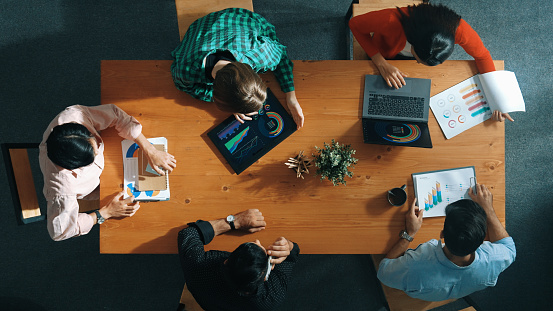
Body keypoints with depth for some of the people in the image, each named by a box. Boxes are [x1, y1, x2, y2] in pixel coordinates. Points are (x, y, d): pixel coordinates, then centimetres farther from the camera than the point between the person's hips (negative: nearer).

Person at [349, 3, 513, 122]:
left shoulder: (459, 30, -41)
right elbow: (354, 23, -33)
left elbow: (482, 55, -21)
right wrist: (382, 64, -42)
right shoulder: (391, 21, -50)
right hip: (386, 55, -1)